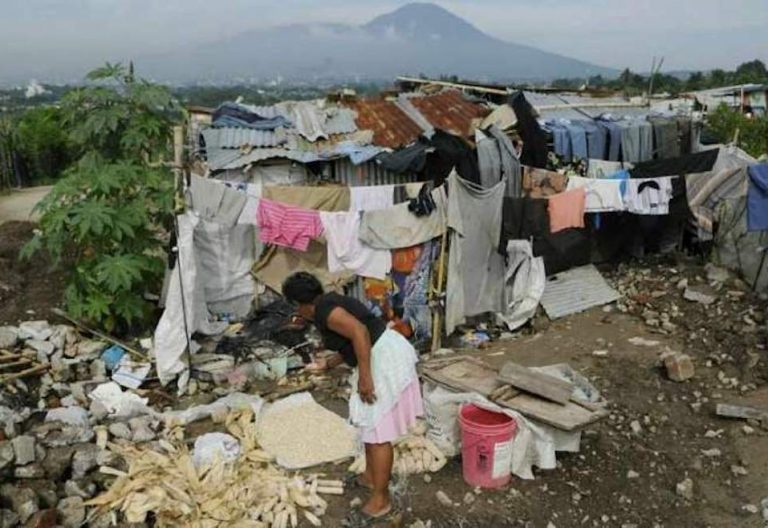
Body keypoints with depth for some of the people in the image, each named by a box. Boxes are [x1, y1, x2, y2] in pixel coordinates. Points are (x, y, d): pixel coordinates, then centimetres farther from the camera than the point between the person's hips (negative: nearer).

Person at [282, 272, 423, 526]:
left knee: (378, 430, -3)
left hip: (384, 360, -11)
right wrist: (328, 363, 38)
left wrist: (364, 377, -25)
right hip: (386, 355, 11)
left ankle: (381, 501, 6)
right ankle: (372, 476, 39)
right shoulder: (332, 302, 18)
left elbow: (359, 332, -26)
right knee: (372, 423, 23)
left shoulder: (323, 310, -12)